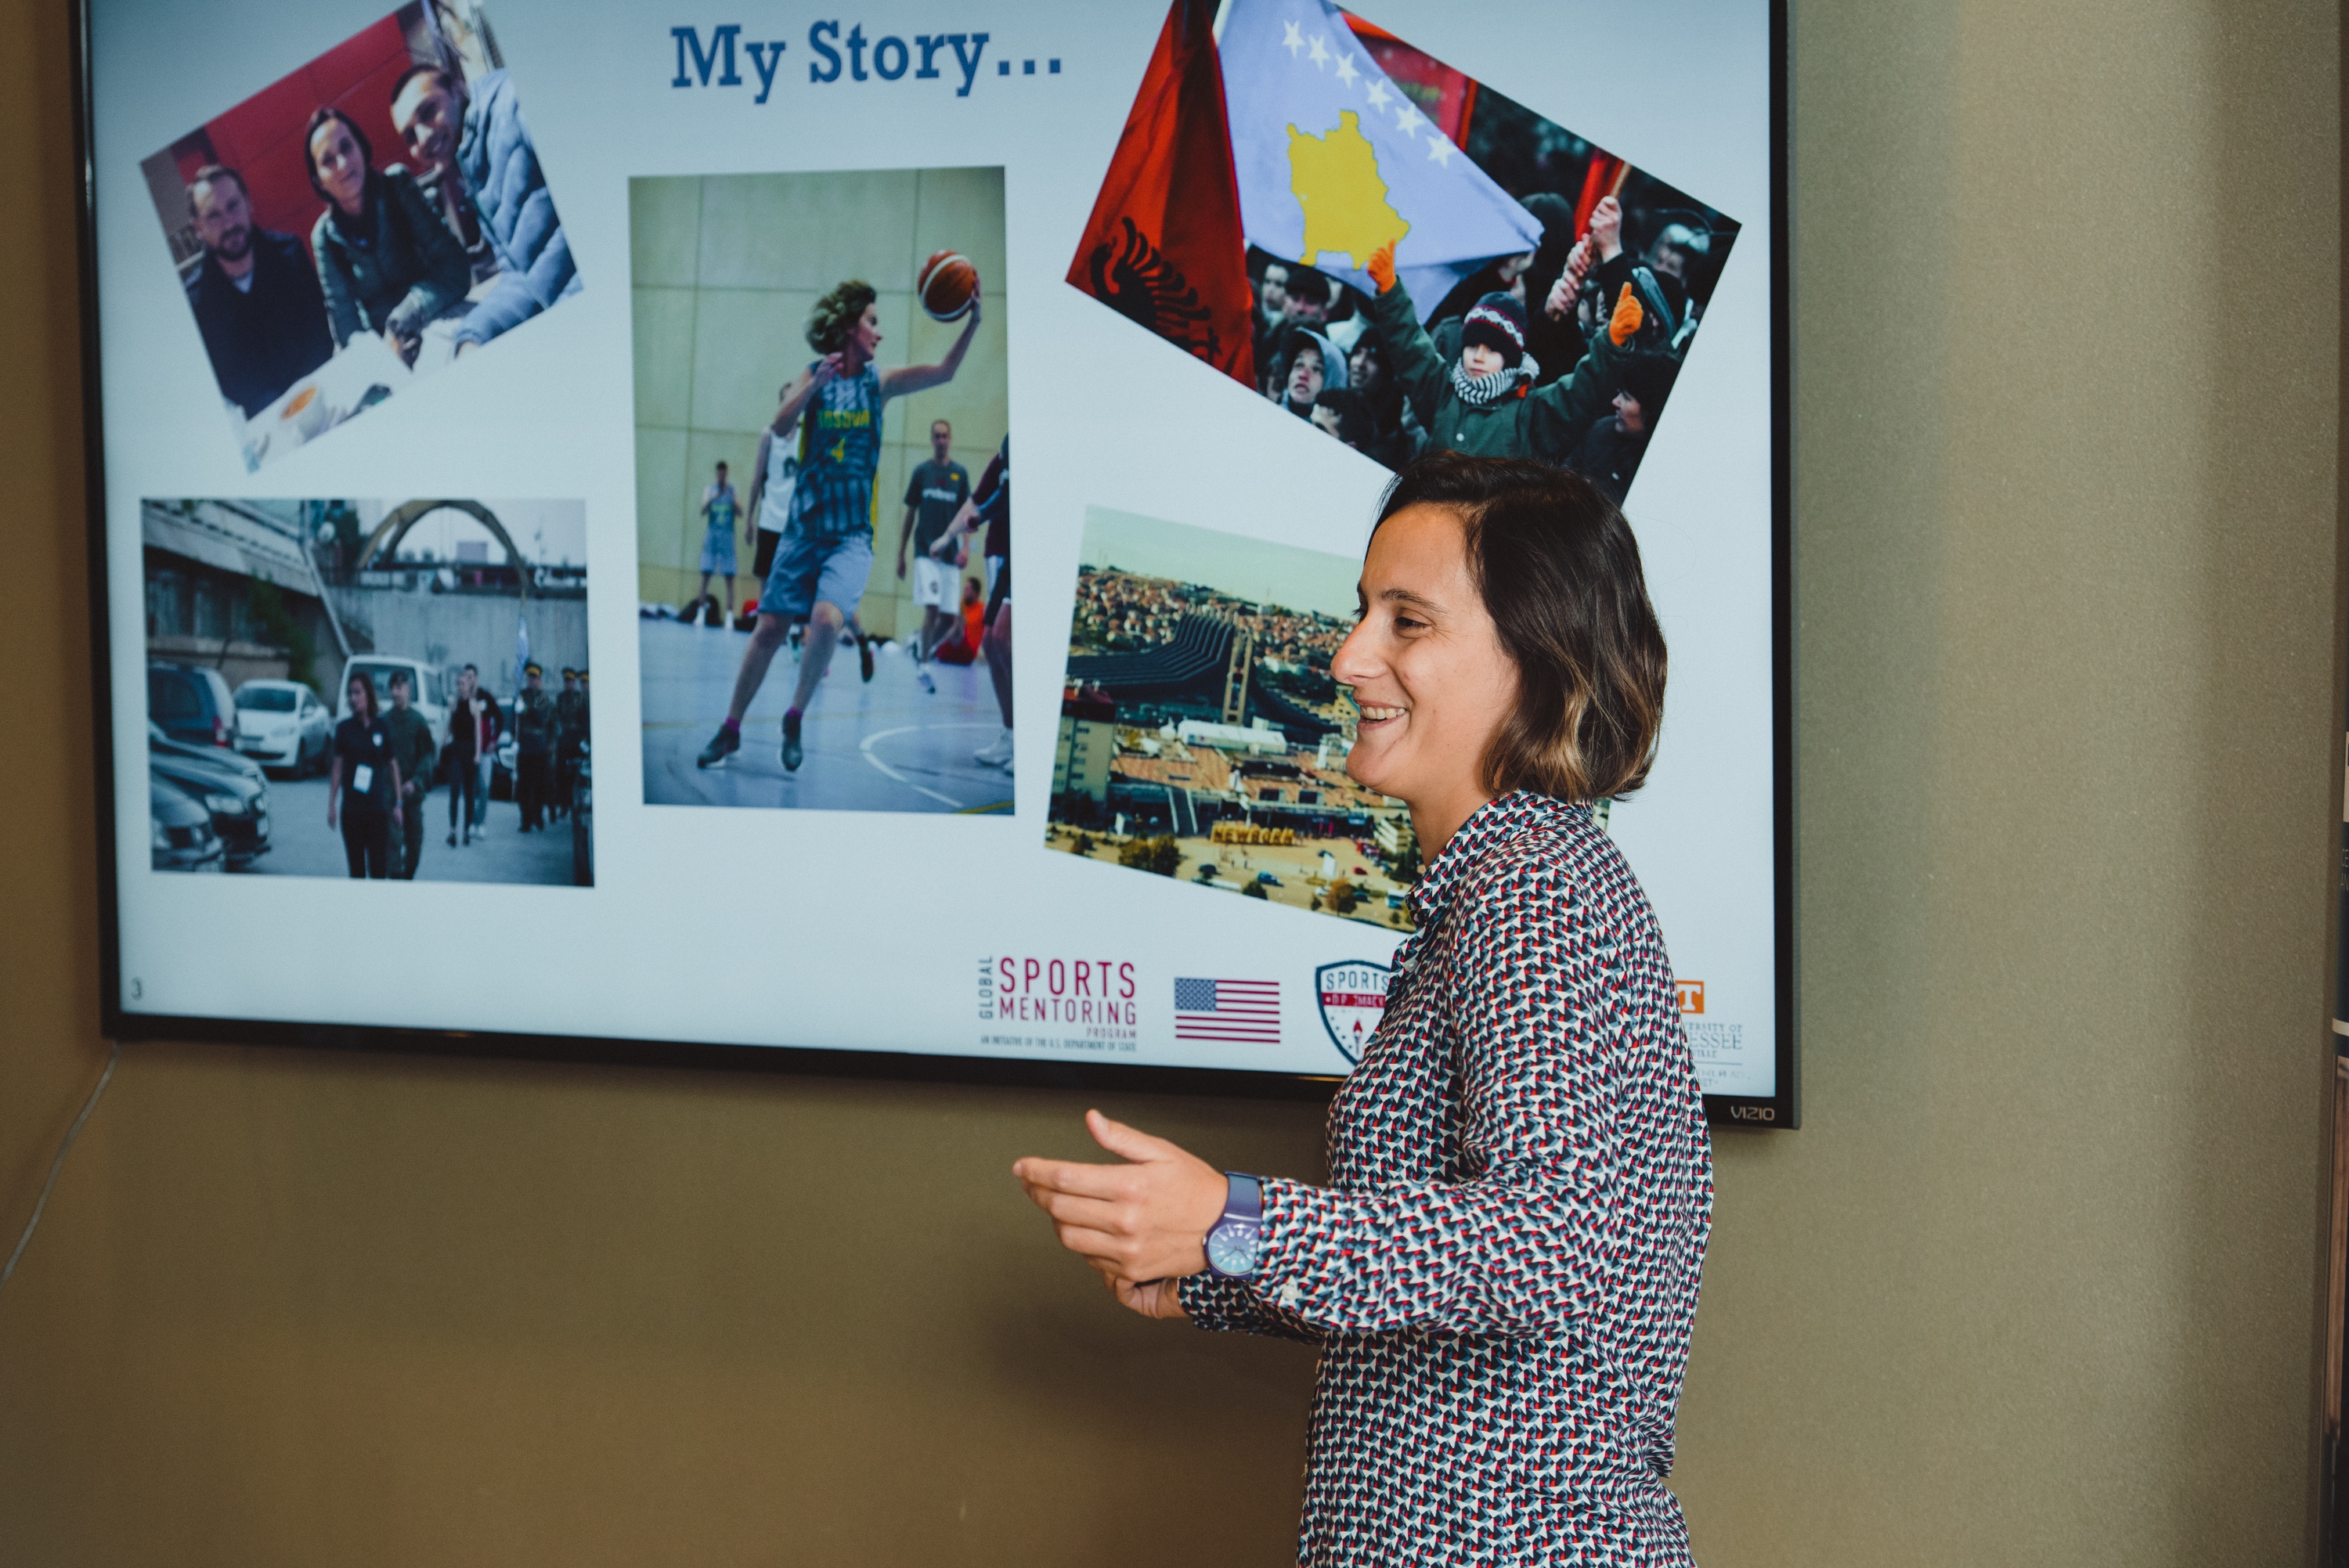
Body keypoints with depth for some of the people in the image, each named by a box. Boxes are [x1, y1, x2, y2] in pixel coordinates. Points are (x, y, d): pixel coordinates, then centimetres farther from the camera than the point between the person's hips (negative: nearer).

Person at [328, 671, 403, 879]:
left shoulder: (383, 727, 2)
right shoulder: (344, 728, 3)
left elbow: (393, 766, 7)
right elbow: (337, 768, 5)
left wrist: (397, 804, 5)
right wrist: (331, 805, 2)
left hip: (379, 808, -1)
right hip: (351, 809, 1)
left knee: (379, 867, -5)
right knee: (356, 867, 5)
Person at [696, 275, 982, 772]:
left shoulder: (879, 382, 3)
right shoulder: (814, 376, 2)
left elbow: (943, 373, -8)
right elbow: (779, 427, -13)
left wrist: (971, 324, -21)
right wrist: (815, 386, -26)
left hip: (852, 533, -1)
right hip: (805, 526, 1)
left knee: (827, 619, -22)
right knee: (770, 628, 2)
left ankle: (794, 720, -3)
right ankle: (730, 730, 16)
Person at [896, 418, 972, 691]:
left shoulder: (960, 474, 6)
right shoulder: (921, 472, 5)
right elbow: (910, 515, 9)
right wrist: (900, 554, 7)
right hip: (925, 552, -2)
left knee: (949, 618, -1)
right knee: (932, 608, -16)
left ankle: (923, 648, 26)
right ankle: (923, 665, -4)